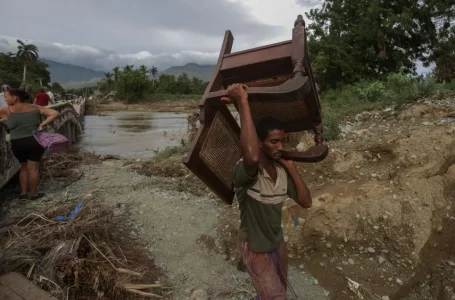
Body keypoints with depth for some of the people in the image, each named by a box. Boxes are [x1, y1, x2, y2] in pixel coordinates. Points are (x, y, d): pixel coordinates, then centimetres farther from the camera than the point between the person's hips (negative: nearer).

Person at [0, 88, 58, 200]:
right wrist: (43, 124, -6)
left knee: (24, 167, 21)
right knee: (33, 168, 9)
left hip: (17, 144, 0)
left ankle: (23, 193, 25)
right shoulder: (36, 108, 4)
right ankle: (34, 194, 19)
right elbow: (55, 113, -2)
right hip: (35, 141, 1)